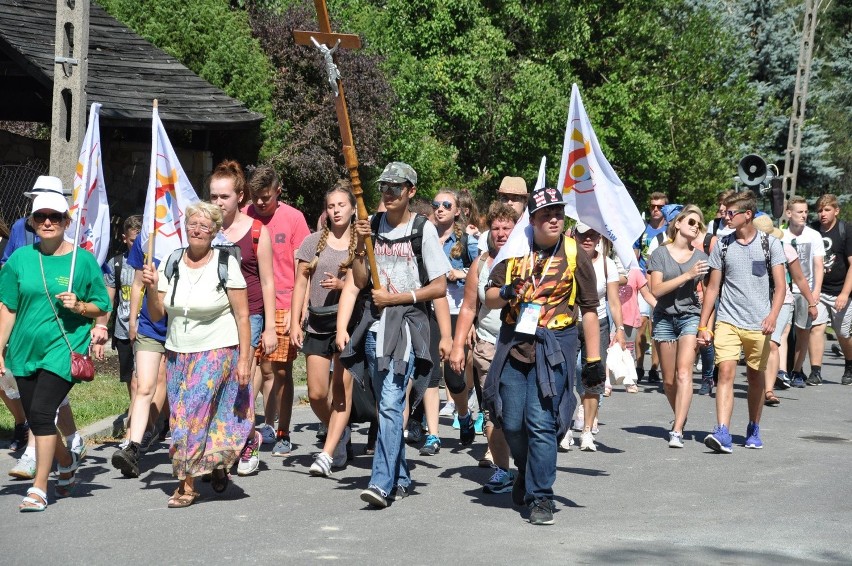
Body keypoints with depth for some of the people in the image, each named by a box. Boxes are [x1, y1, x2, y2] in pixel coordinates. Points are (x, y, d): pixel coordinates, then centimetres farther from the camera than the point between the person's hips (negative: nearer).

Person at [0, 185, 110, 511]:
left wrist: (79, 306, -15)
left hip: (64, 347, -4)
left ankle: (39, 489, -10)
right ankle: (67, 462, 39)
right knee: (36, 419, 10)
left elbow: (102, 307, 5)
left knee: (42, 411, -16)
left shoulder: (83, 260, -2)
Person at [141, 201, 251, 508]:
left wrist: (244, 359, -12)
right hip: (177, 353, 5)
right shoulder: (171, 263, 6)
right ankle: (215, 465, 22)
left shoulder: (226, 264, -6)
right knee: (180, 416, 2)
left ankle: (188, 484, -6)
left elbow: (242, 314, -7)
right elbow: (156, 315, 8)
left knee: (194, 411, -14)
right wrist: (152, 288, -10)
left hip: (216, 352, -5)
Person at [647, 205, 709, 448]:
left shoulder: (700, 257, 7)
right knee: (669, 380, 8)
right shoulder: (660, 254, 1)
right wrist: (687, 275, -18)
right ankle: (680, 417, 32)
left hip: (691, 316, -1)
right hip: (665, 317, 1)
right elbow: (656, 289, -10)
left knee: (684, 373, -16)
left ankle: (677, 431, -20)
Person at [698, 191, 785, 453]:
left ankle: (753, 429, 29)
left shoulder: (770, 244, 1)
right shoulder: (722, 246, 6)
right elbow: (712, 288, 10)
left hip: (759, 324, 0)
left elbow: (779, 286, -2)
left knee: (755, 377, 11)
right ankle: (722, 433, -23)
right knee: (726, 372, -15)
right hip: (728, 321, 0)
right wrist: (703, 325, 6)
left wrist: (772, 316, -18)